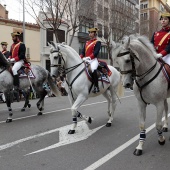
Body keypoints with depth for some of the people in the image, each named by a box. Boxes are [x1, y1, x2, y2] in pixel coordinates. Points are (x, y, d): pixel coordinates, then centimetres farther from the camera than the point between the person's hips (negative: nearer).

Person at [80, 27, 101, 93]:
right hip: (85, 60, 8)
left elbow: (96, 52, -12)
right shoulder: (87, 42, 21)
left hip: (93, 60, -8)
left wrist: (89, 57, -26)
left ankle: (96, 87, -30)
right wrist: (80, 58, -4)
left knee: (93, 69, -36)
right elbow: (83, 51, 14)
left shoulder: (97, 42, 2)